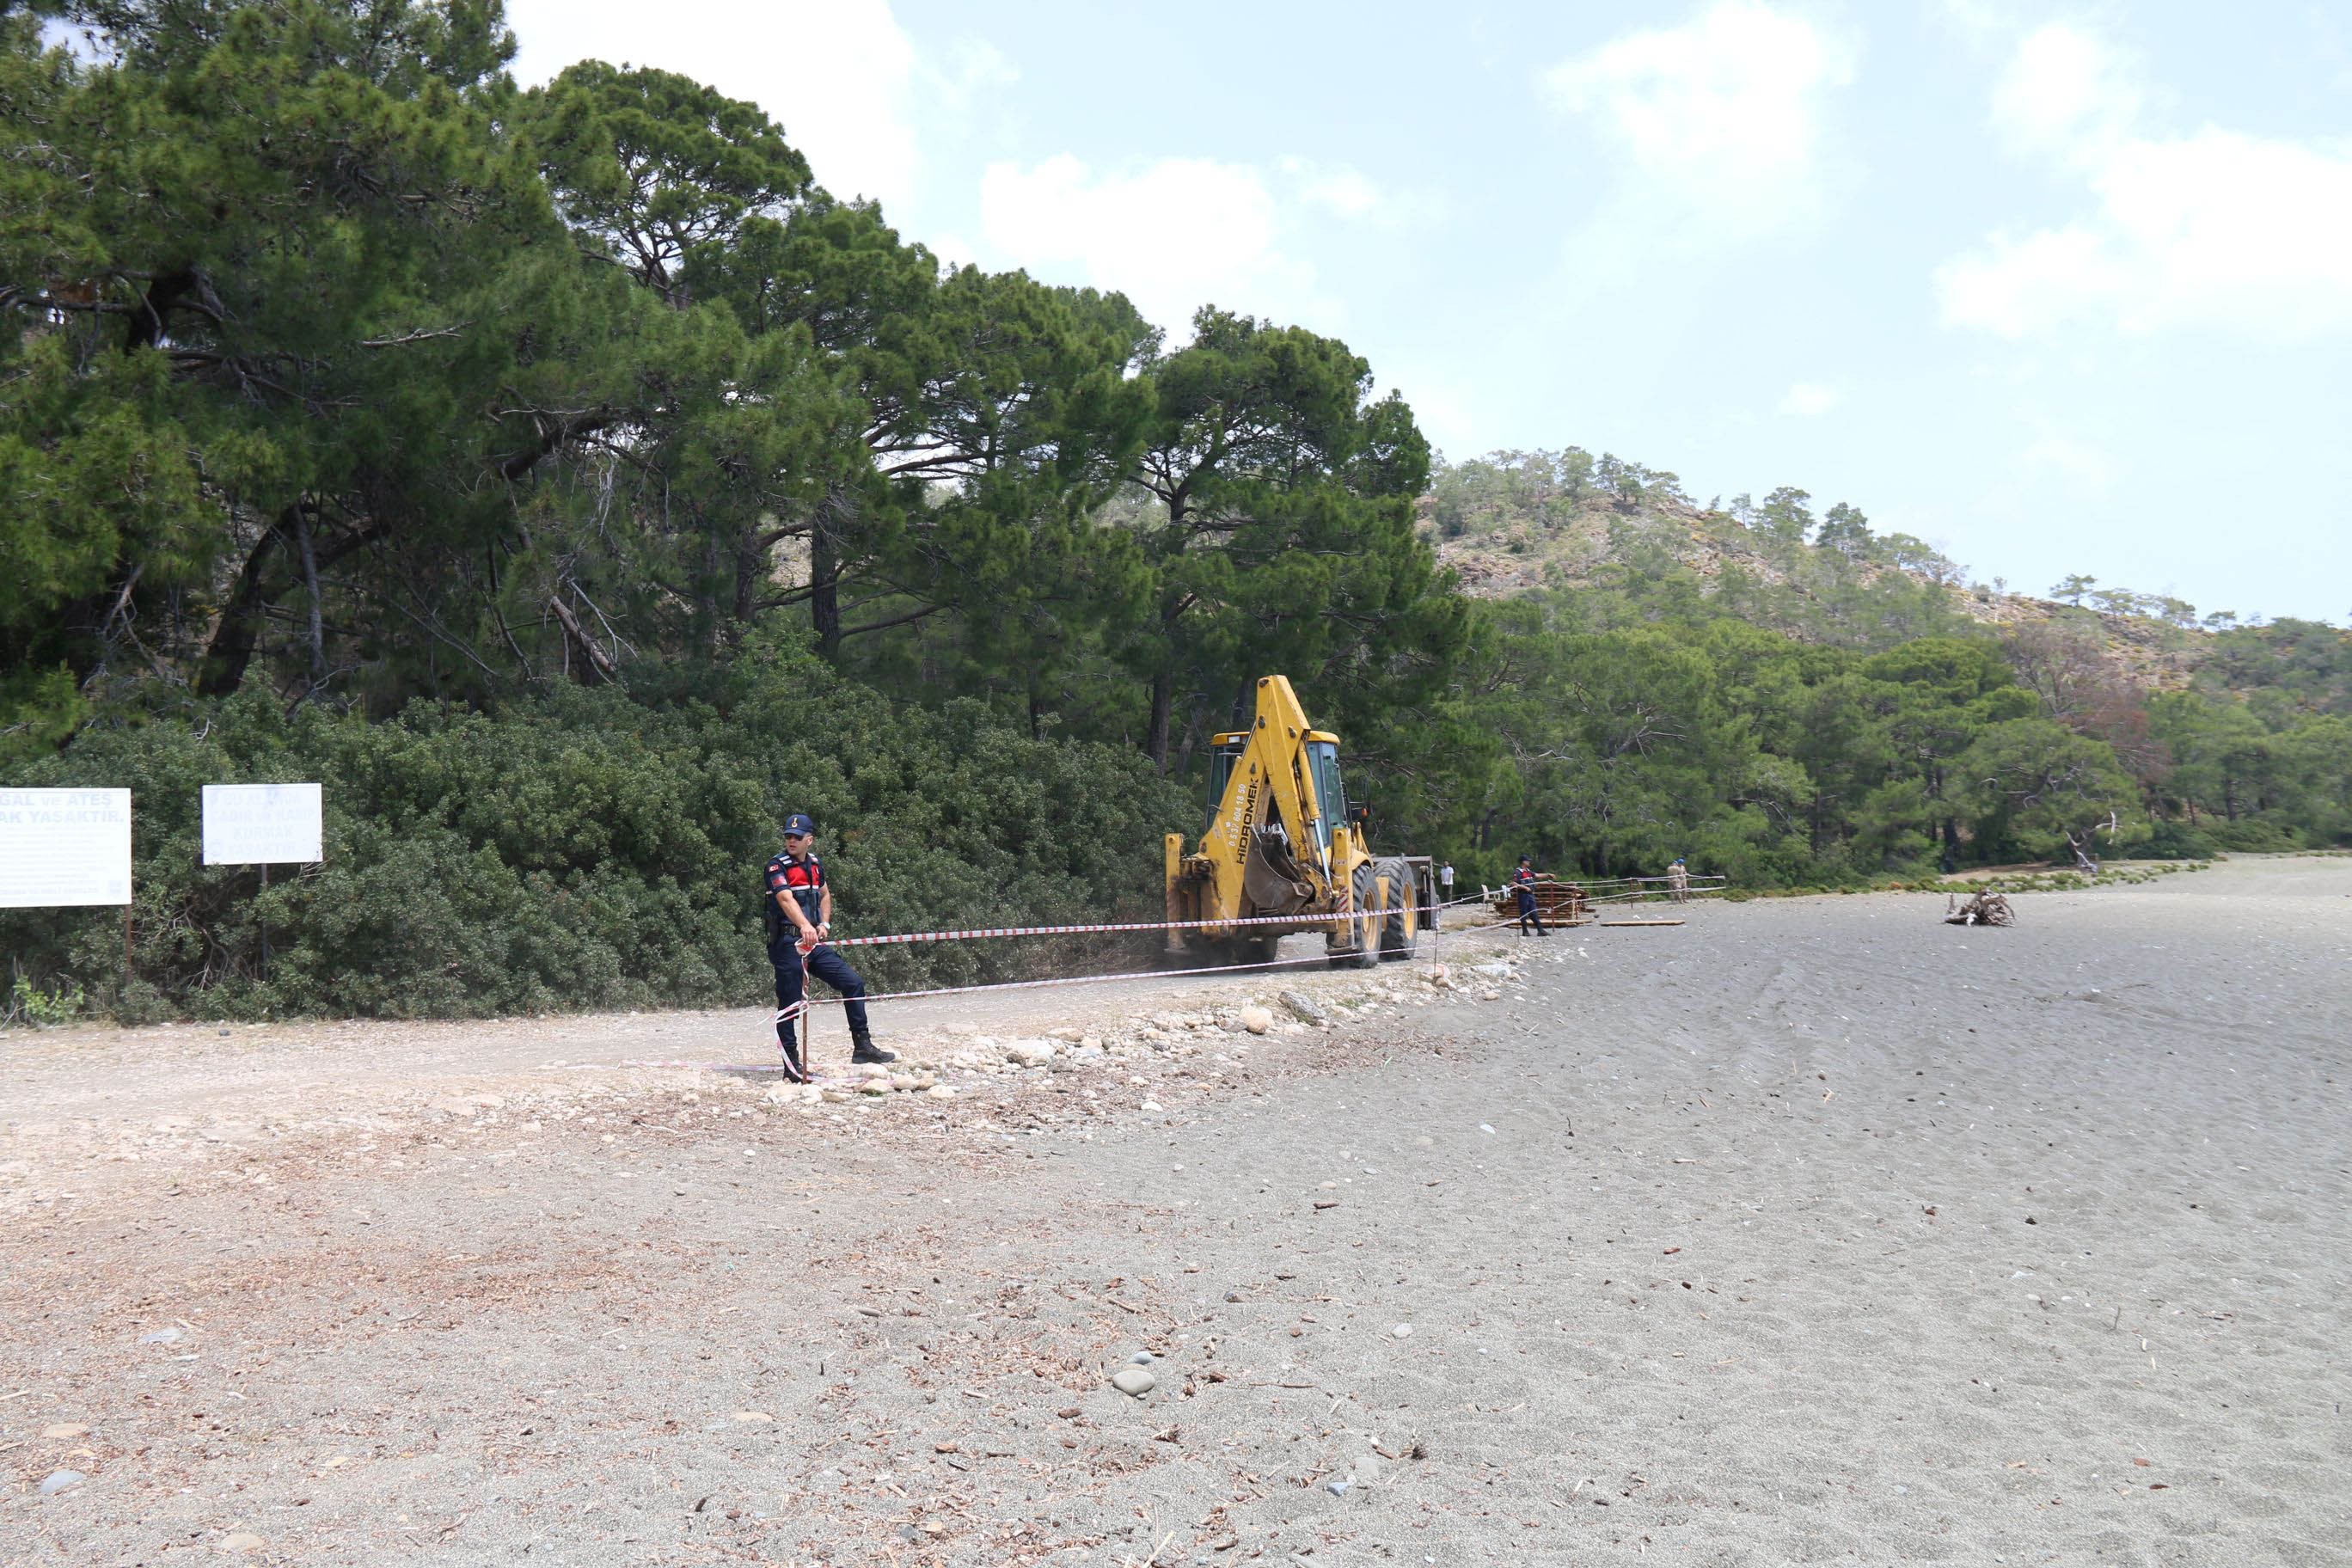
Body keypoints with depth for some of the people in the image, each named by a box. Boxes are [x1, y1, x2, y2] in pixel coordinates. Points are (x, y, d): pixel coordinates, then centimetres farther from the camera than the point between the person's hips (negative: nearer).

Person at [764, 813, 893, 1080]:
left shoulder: (815, 864, 12)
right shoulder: (777, 866, -10)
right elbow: (785, 898, -27)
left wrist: (824, 923, 10)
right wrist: (804, 926, -44)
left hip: (814, 942, 7)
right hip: (787, 944, -7)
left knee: (853, 983, 3)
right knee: (789, 1005, -3)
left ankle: (862, 1047, 9)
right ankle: (792, 1066, 5)